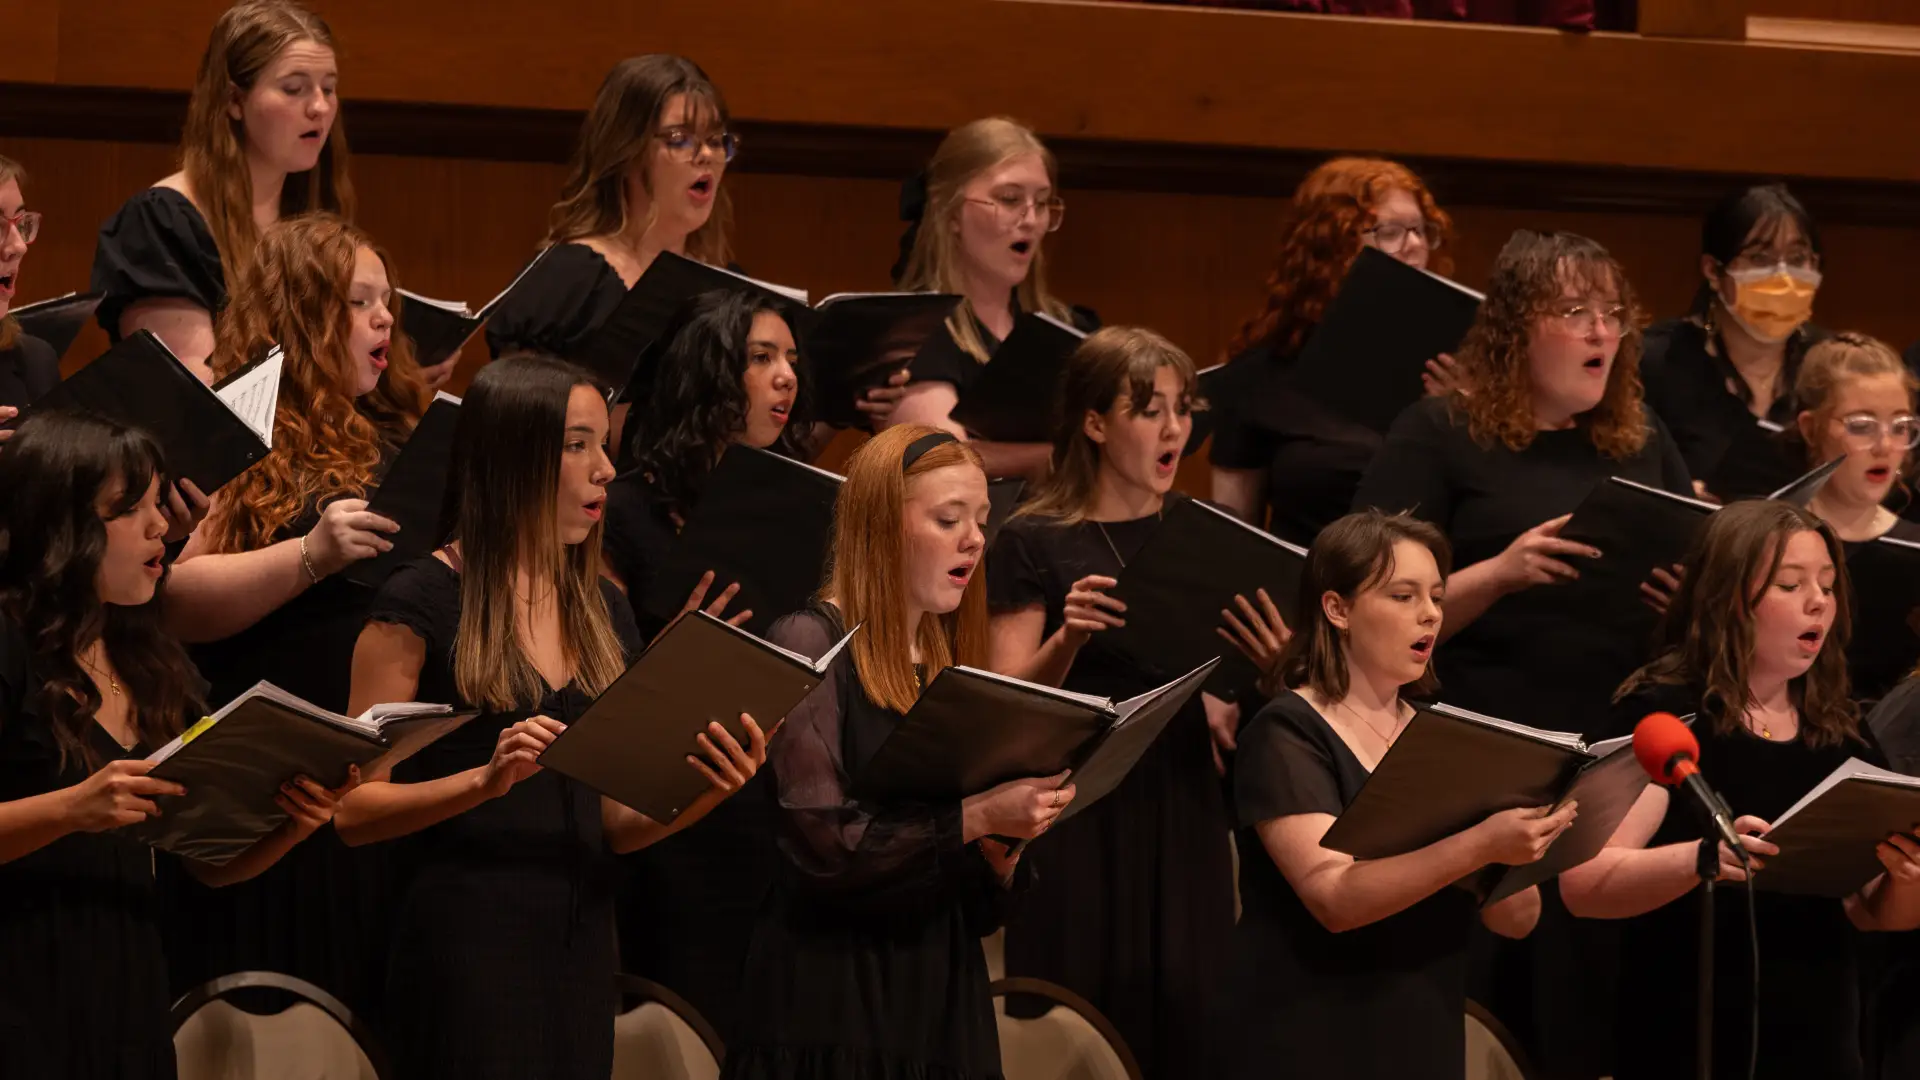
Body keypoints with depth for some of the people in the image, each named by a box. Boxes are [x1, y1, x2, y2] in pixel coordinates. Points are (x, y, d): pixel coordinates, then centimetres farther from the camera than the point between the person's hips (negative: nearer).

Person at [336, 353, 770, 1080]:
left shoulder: (603, 611, 13)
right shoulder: (421, 605, -6)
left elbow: (612, 823, 13)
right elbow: (355, 812, -10)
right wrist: (485, 780, -23)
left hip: (582, 943, 6)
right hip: (467, 945, -6)